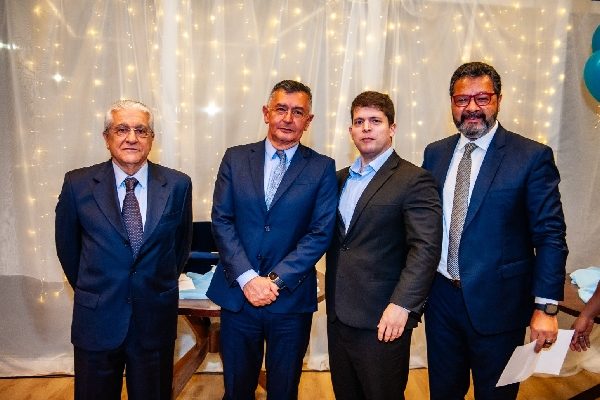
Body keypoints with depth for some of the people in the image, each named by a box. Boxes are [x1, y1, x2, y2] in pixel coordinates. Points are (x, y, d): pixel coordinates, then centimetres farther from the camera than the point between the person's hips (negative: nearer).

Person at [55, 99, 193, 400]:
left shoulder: (178, 185, -6)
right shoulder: (78, 184, -6)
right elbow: (67, 245, 7)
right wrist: (87, 288, 12)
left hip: (156, 318, 1)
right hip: (97, 319, 0)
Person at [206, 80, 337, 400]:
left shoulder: (322, 168, -2)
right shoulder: (235, 159, 2)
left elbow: (320, 233, -8)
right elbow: (221, 221, -3)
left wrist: (276, 280, -14)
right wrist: (247, 278, -13)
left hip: (292, 299, -1)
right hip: (237, 293, 1)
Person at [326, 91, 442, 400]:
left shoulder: (414, 180, -9)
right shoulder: (340, 179, 12)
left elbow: (426, 247, -17)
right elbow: (334, 239, 13)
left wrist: (402, 305, -23)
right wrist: (331, 299, 6)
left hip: (382, 320, -6)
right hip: (338, 315, 6)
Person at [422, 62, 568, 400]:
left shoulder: (532, 156, -9)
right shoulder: (435, 153, 4)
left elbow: (551, 235, -9)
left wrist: (546, 307, -12)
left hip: (497, 303, -3)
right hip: (441, 297, 4)